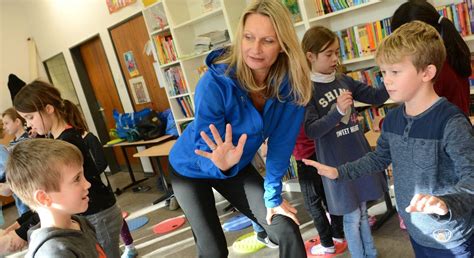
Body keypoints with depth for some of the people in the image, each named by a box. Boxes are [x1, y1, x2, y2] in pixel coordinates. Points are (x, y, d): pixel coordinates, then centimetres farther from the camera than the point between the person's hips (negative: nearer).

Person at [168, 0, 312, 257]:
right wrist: (220, 163, -52)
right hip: (192, 167, -3)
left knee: (287, 231, -1)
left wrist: (273, 196, -8)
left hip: (236, 166, 4)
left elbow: (280, 144, -13)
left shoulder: (291, 84, -22)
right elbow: (205, 152, -31)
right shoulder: (215, 83, -33)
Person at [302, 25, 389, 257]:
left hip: (359, 153, 6)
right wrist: (337, 111, -29)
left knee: (363, 212, 19)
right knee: (352, 217, 7)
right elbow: (311, 131, -17)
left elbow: (377, 97, 6)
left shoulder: (344, 80, 4)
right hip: (336, 161, -5)